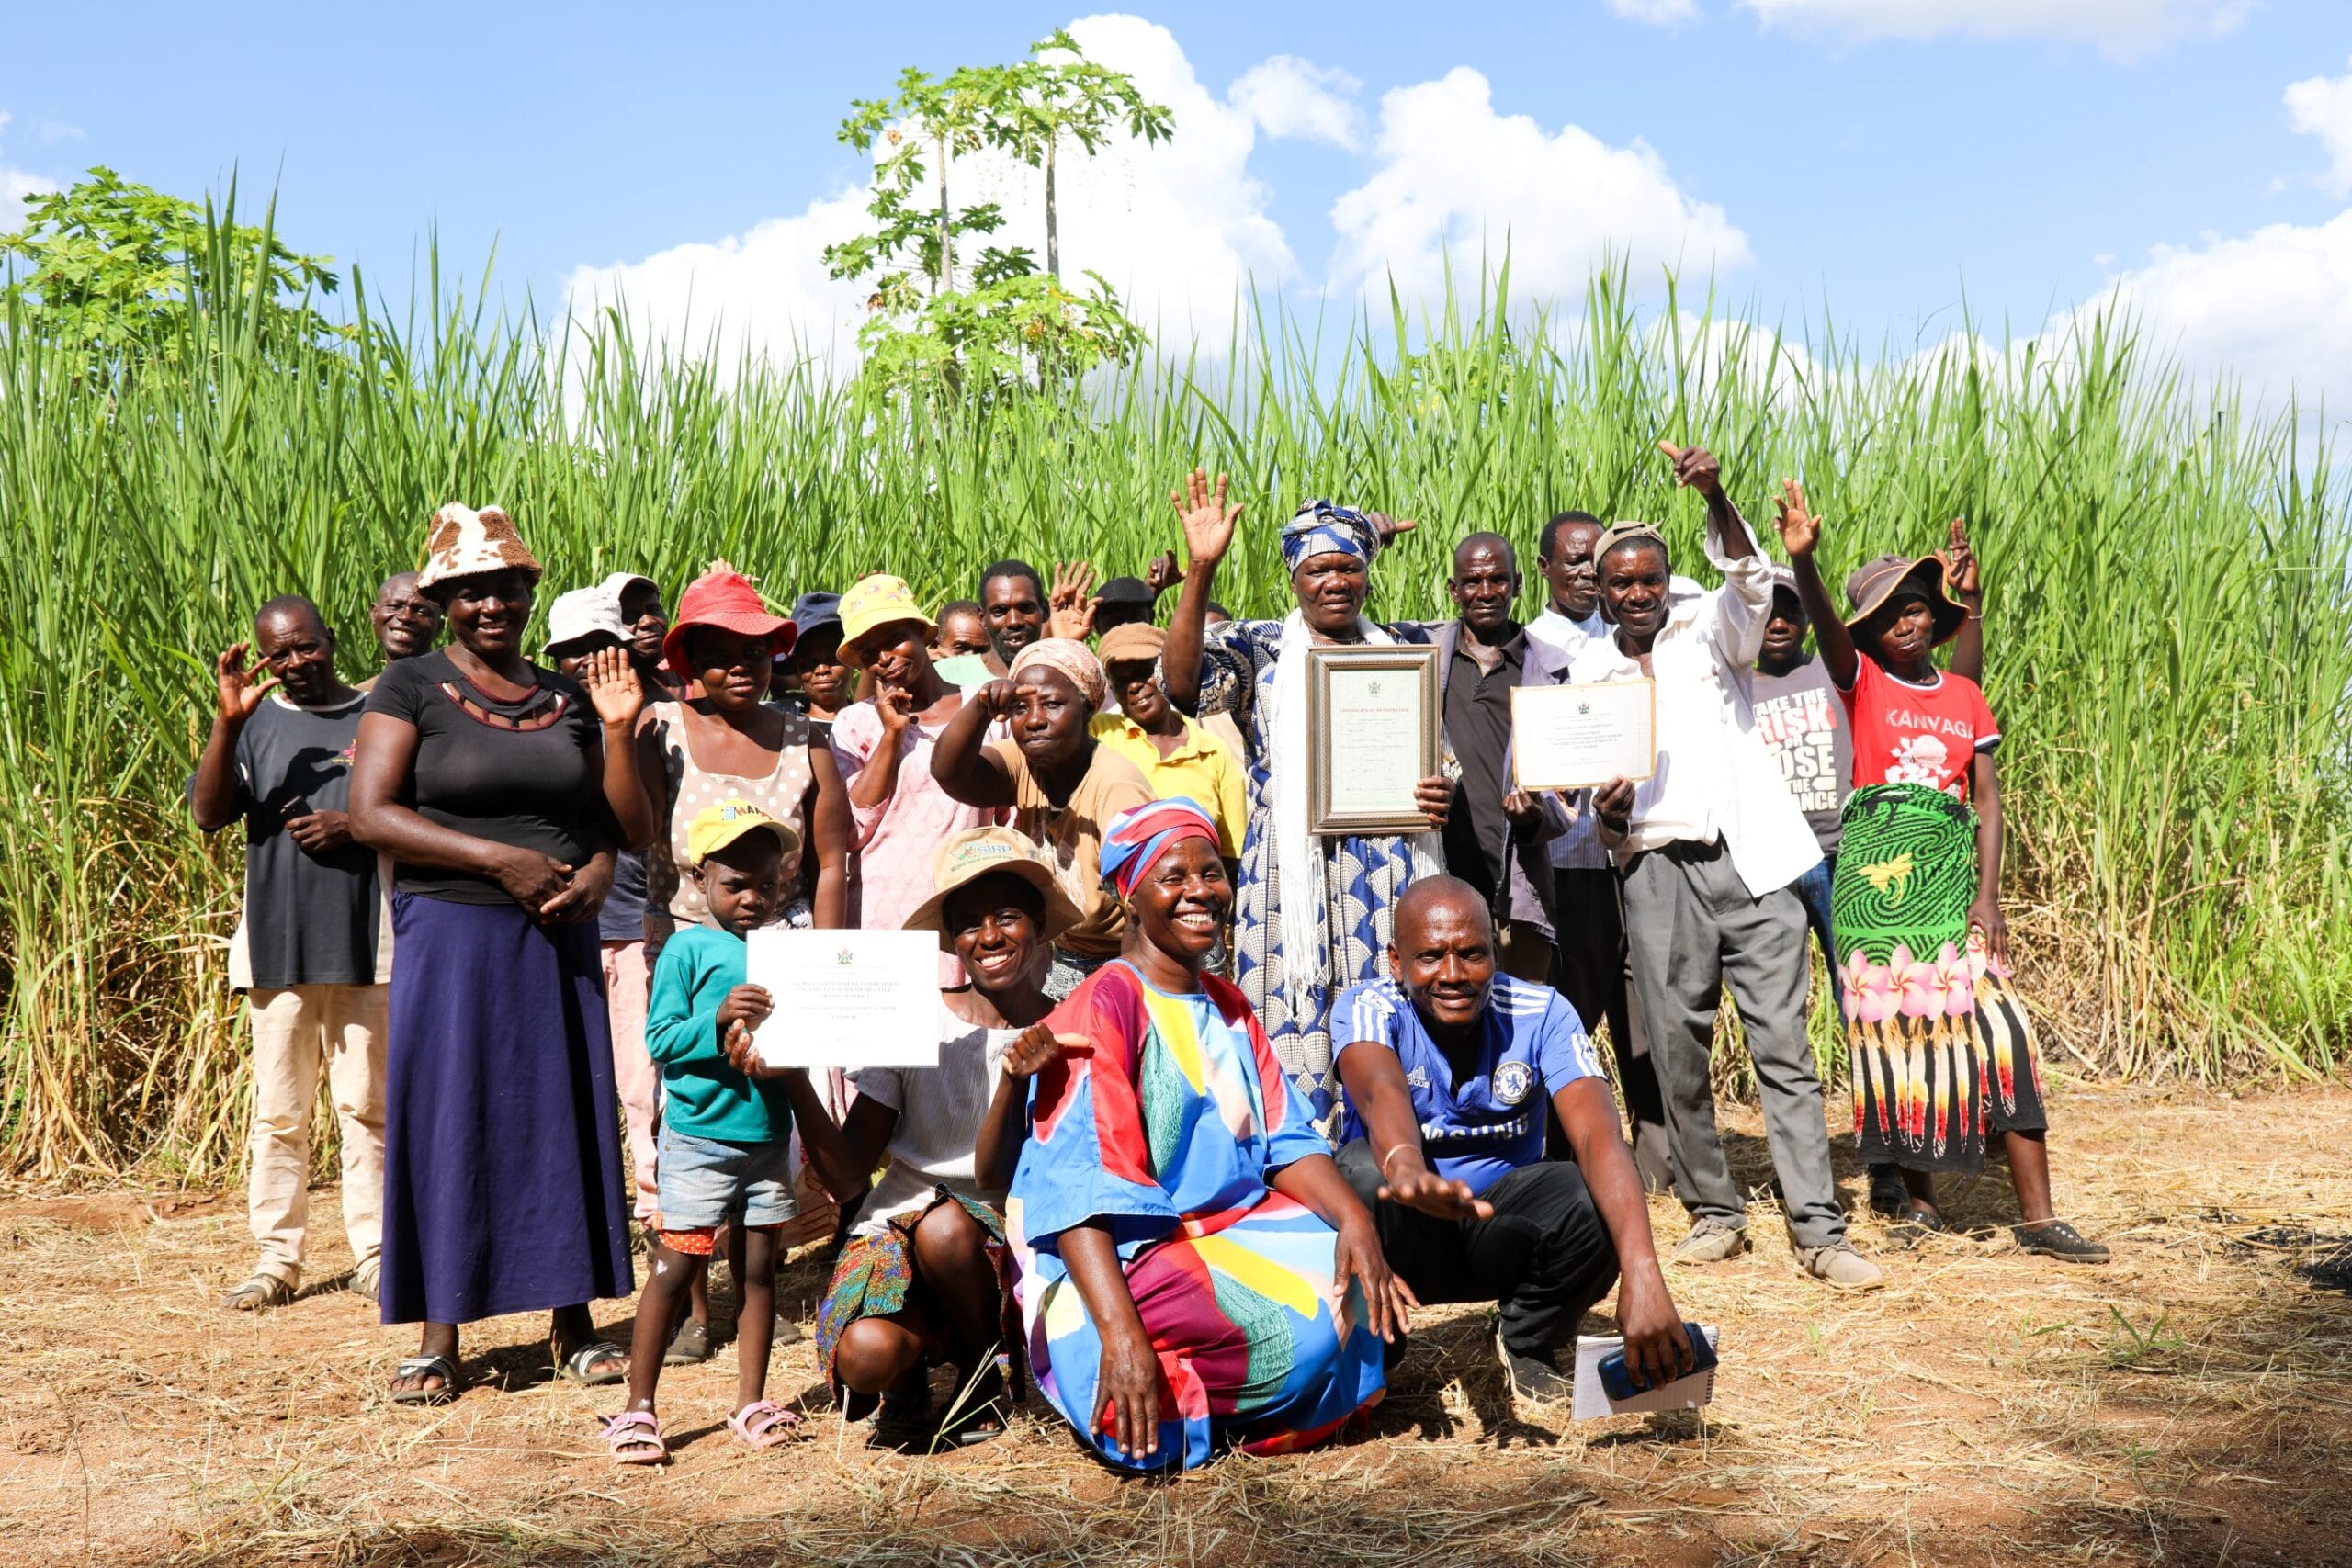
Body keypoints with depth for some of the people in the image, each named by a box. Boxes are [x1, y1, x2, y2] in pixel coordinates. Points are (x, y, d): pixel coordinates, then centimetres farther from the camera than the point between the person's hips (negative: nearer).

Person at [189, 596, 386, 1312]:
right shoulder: (255, 725, 7)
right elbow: (208, 813, -7)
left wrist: (355, 828, -11)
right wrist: (227, 719, -16)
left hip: (363, 944, -1)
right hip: (277, 944, 1)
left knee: (365, 1105, 5)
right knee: (278, 1112, 6)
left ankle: (374, 1252, 11)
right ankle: (276, 1258, 13)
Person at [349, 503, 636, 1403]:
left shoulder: (565, 698, 12)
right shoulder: (411, 688, 0)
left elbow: (606, 816, 18)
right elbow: (371, 813, -10)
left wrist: (597, 874, -6)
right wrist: (500, 860, -16)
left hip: (557, 941, 4)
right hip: (452, 934, -4)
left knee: (566, 1115, 6)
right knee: (448, 1125, -1)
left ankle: (573, 1322, 16)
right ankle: (438, 1339, 8)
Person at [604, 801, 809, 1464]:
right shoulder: (688, 949, -5)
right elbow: (660, 1038, -9)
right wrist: (718, 1018, -23)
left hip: (769, 1137, 5)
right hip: (700, 1136, -4)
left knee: (760, 1267, 10)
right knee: (677, 1266, -1)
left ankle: (752, 1402, 20)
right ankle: (638, 1408, 10)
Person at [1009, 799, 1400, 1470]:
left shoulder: (1229, 1009, 14)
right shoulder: (1102, 1008, -11)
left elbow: (1285, 1141, 4)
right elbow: (1074, 1186, -21)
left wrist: (1355, 1219, -17)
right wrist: (1120, 1334, -33)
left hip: (1232, 1235, 8)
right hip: (1123, 1257, -8)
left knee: (1359, 1295, -11)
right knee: (1297, 1335, -25)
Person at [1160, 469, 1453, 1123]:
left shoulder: (1404, 649, 14)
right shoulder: (1257, 649, 6)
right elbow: (1181, 683, -15)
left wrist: (1444, 793, -2)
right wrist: (1200, 570, -23)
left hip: (1390, 880, 2)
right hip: (1293, 882, -2)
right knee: (1294, 1051, -5)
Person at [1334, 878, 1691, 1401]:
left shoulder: (1542, 1014, -14)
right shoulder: (1369, 1007, -18)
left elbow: (1599, 1138, -29)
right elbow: (1381, 1092, -42)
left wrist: (1643, 1276, -47)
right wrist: (1407, 1169, -67)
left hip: (1500, 1232, 2)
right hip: (1401, 1233, -1)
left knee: (1598, 1202, -29)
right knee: (1365, 1175, -34)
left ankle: (1529, 1345, 1)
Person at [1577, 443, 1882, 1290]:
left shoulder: (1708, 630, 8)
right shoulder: (1589, 671, 14)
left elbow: (1749, 582, -13)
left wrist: (1717, 498, -29)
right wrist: (1604, 813, -4)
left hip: (1751, 862, -2)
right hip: (1659, 870, 2)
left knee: (1783, 1044, -5)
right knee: (1677, 1051, 2)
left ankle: (1818, 1229, -4)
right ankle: (1713, 1211, 17)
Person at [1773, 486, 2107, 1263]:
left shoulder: (1967, 697, 13)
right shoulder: (1861, 680, 4)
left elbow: (1987, 800, 9)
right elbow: (1825, 625, -17)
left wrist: (1987, 894, -3)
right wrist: (1803, 558, -36)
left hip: (1952, 873, 2)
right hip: (1876, 873, -2)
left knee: (1996, 1025, -5)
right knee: (1892, 1030, 1)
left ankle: (2037, 1216, -4)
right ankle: (1918, 1199, 15)